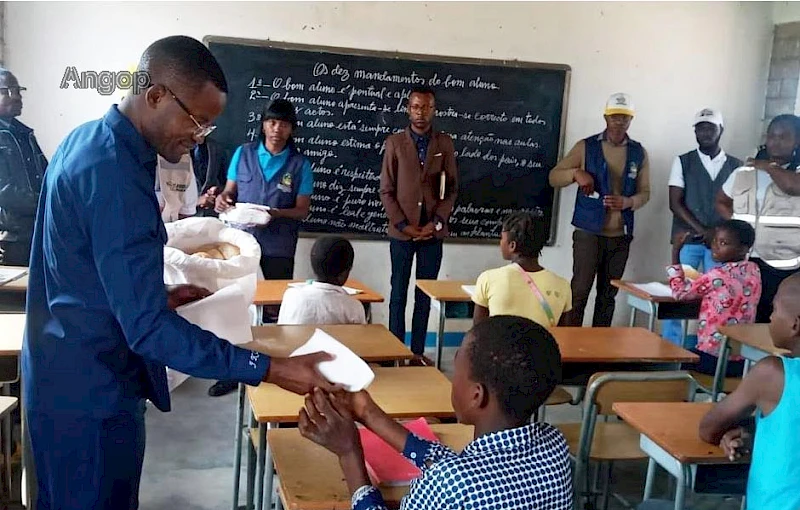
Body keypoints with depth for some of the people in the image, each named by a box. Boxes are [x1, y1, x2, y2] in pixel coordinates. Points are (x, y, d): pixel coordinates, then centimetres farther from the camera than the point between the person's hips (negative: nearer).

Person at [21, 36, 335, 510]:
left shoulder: (88, 141, 5)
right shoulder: (115, 173, -27)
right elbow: (148, 328, -30)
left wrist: (158, 296, 10)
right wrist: (271, 368, -30)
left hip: (65, 377, 10)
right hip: (92, 391, -10)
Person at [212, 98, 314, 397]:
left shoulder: (300, 164, -1)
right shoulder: (243, 153, 4)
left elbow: (302, 210, -2)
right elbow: (230, 190, 9)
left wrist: (276, 213, -20)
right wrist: (222, 199, -14)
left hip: (279, 246, -1)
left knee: (276, 308, 5)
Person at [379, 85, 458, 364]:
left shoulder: (445, 143, 5)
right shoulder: (394, 143, 1)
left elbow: (452, 188, 5)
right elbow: (386, 191, 0)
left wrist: (437, 223, -6)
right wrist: (403, 225, -9)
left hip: (433, 232, 1)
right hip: (402, 231, -1)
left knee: (425, 294, 6)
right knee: (399, 293, 4)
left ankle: (418, 351, 14)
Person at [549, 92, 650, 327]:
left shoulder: (639, 153, 7)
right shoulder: (586, 147, 0)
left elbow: (644, 192, 12)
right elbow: (553, 177, 1)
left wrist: (628, 202, -10)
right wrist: (576, 173, -20)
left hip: (621, 236, 3)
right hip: (589, 233, -3)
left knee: (608, 295, 9)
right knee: (579, 293, -6)